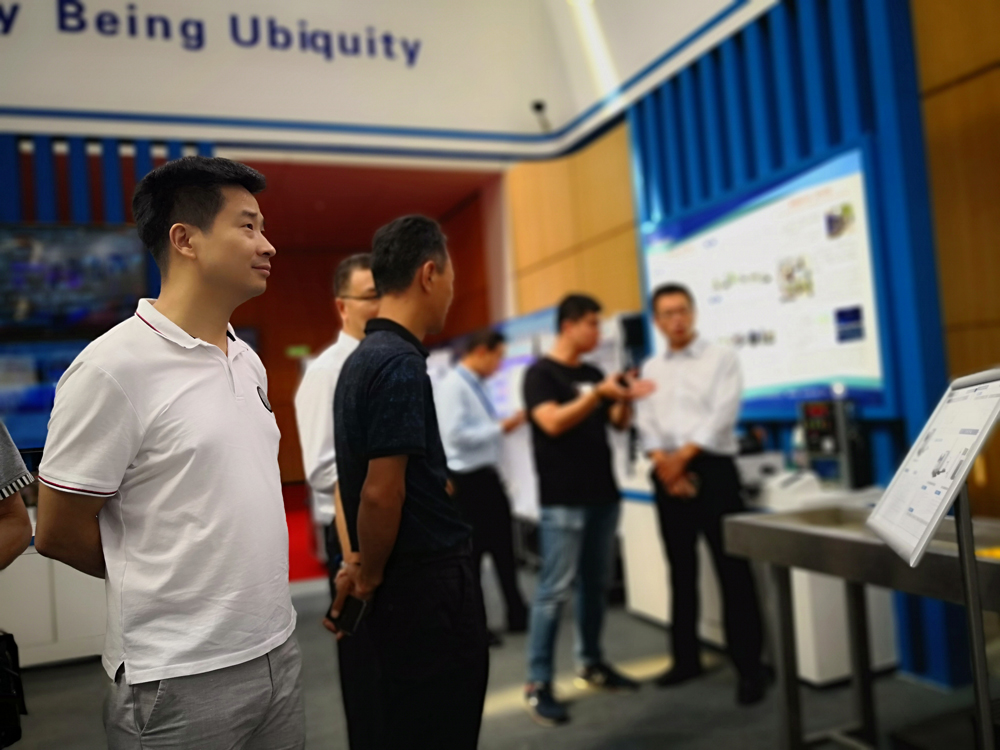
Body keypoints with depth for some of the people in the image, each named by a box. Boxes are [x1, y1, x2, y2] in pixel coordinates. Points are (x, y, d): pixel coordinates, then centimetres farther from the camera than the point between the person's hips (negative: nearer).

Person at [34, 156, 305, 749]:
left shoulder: (249, 361, 6)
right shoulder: (114, 367, -16)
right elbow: (59, 533, -11)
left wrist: (254, 579, 9)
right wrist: (174, 586, 1)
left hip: (278, 650, 7)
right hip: (181, 678, -6)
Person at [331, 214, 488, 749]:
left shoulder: (363, 358, 9)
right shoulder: (401, 364, -21)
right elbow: (381, 494, -24)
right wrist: (369, 576, -8)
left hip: (408, 585, 9)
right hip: (428, 587, -9)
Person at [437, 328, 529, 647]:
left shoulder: (477, 385, 10)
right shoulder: (452, 385, -17)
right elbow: (456, 434, -25)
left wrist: (505, 426, -1)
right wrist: (501, 428, -20)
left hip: (488, 476, 9)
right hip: (467, 480, -9)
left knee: (503, 546, 15)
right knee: (471, 552, 5)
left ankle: (517, 616, 28)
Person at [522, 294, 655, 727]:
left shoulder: (593, 374, 14)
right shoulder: (541, 373, -6)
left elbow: (618, 424, 16)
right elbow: (553, 422, -20)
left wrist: (626, 398, -4)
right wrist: (598, 394, -26)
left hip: (602, 494, 7)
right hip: (563, 500, -7)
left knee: (595, 583, 14)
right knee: (555, 590, -6)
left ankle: (590, 663, 28)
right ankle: (538, 685, 2)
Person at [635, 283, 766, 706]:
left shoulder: (721, 358, 0)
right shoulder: (651, 368, 12)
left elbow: (723, 416, -11)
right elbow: (647, 423, 4)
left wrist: (684, 455, -15)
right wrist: (665, 464, -11)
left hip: (712, 468, -4)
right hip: (668, 475, 4)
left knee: (732, 569, -2)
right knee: (681, 570, 13)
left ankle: (749, 666, 9)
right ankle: (686, 658, 26)